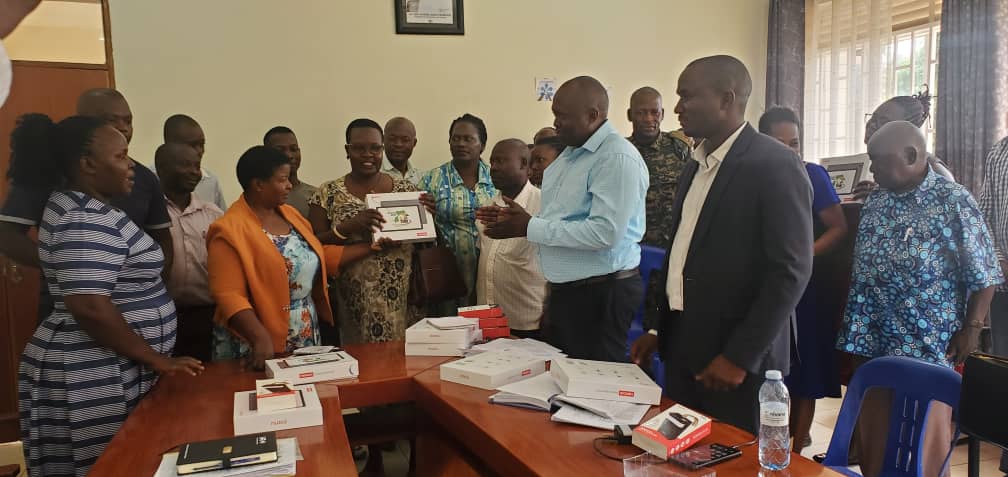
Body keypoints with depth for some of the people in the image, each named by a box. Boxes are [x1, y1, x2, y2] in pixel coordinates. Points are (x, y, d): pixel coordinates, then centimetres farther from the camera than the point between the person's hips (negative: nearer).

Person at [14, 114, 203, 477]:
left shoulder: (78, 206, 12)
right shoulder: (87, 221, -20)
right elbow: (91, 309, -28)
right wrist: (156, 360, -20)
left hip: (100, 371, 10)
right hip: (94, 380, -10)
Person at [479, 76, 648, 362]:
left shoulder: (617, 157, -17)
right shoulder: (570, 154, 12)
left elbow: (605, 232, -26)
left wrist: (530, 227, -20)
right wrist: (515, 220, 2)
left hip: (602, 293, -9)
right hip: (564, 290, 9)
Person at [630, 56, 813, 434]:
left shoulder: (775, 165, -11)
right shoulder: (695, 168, 13)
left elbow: (790, 271, -16)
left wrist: (740, 356, -17)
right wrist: (656, 328, 11)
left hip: (739, 359, -7)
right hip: (681, 350, 7)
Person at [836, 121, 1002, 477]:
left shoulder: (954, 201, -8)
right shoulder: (873, 204, 8)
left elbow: (984, 274, -7)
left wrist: (971, 329, -12)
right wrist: (852, 335, 10)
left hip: (931, 346, -5)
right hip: (872, 343, 5)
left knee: (926, 440, 6)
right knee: (873, 438, 13)